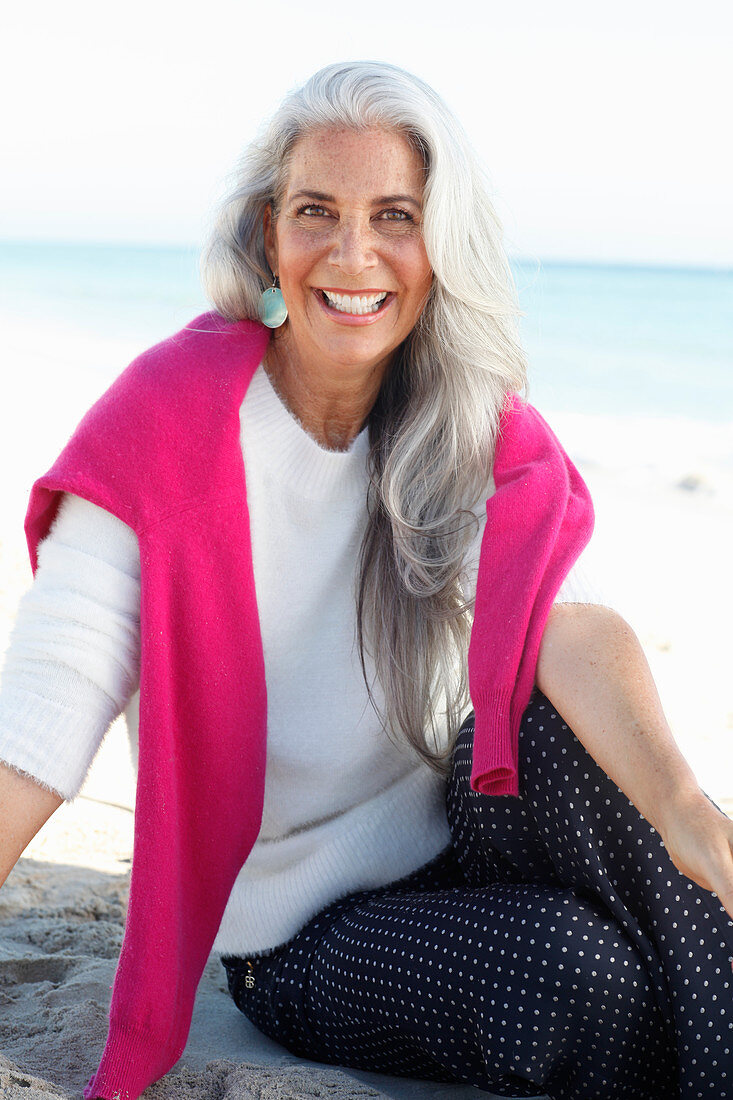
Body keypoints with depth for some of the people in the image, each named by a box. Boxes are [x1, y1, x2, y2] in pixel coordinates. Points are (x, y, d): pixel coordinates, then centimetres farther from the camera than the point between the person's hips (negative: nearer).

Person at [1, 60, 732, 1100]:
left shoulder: (481, 428, -5)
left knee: (564, 727, -28)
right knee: (577, 972, -29)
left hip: (452, 845, 3)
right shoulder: (168, 419, -14)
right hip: (298, 942, -2)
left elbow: (563, 616, -25)